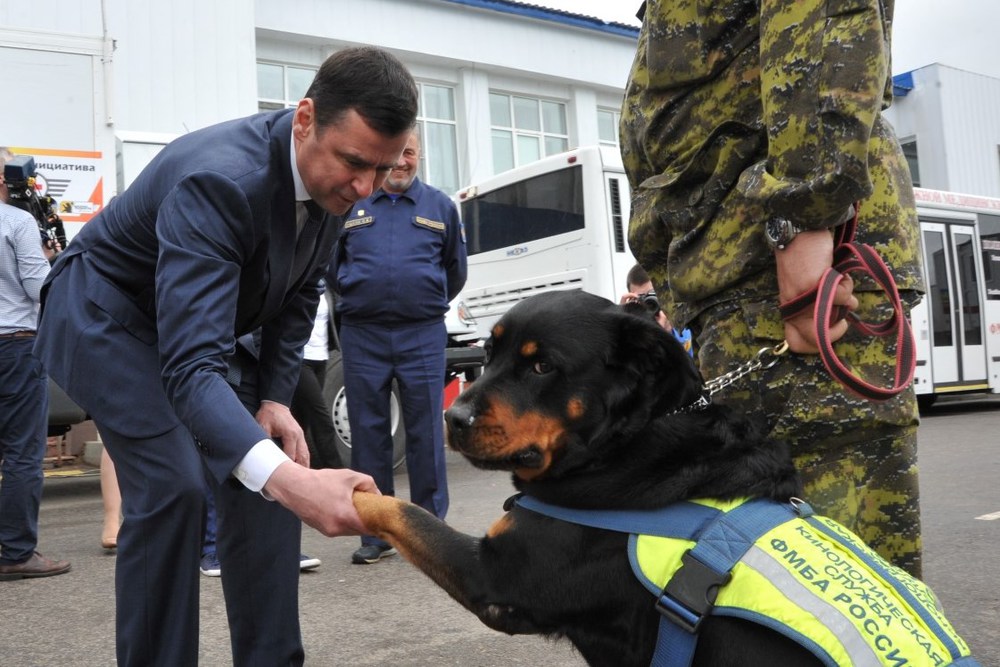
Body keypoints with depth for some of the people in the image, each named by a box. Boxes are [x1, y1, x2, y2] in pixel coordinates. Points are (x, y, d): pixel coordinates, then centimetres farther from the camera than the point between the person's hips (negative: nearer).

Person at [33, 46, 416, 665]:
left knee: (268, 482, -2)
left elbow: (298, 295, 2)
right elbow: (191, 366, -45)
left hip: (207, 318, 7)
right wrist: (288, 478, -59)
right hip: (108, 313, -7)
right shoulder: (218, 180, -38)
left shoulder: (333, 179, -14)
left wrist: (275, 399, -10)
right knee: (172, 484, -22)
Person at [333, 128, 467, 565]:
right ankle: (376, 534, 14)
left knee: (426, 434, 1)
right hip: (362, 336, 1)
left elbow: (455, 270, 20)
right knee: (368, 435, 5)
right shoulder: (349, 205, 9)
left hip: (423, 336, 0)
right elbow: (331, 265, 18)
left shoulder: (440, 207, 10)